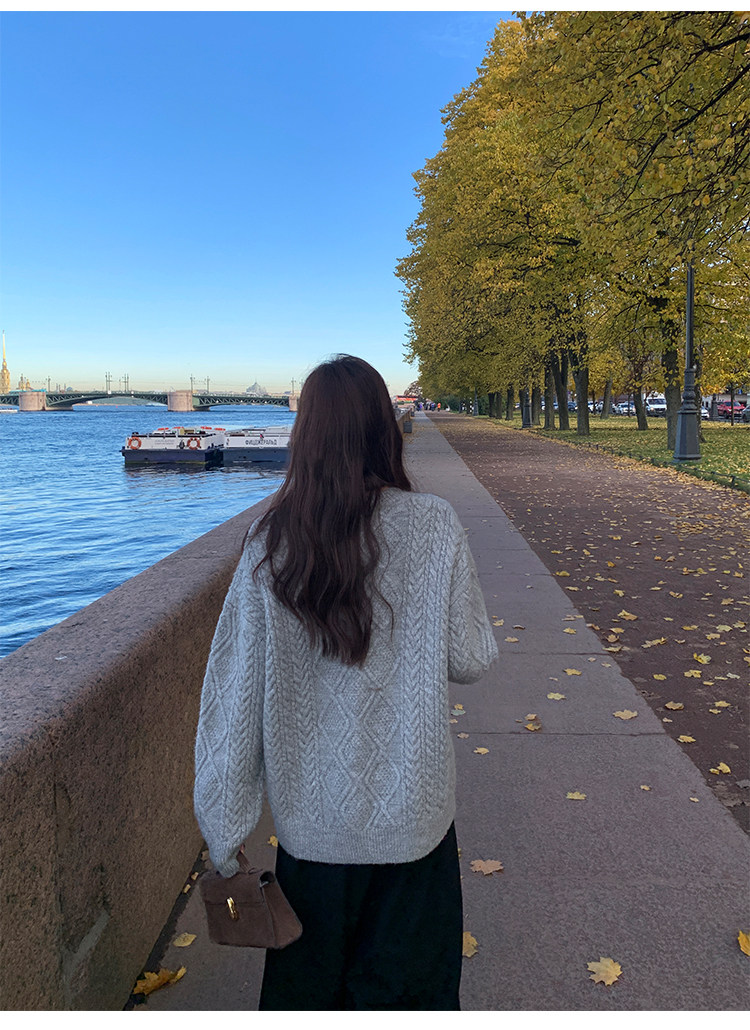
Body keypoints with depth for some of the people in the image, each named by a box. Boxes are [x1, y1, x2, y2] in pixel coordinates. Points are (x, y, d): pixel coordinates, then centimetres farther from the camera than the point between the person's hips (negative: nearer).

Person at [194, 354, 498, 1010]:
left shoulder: (272, 542, -11)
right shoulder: (435, 526, -15)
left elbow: (236, 691, -9)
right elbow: (471, 661, -8)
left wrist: (226, 832, 1)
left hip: (312, 814, 1)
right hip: (411, 809, -1)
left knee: (306, 981, 24)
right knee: (404, 981, 21)